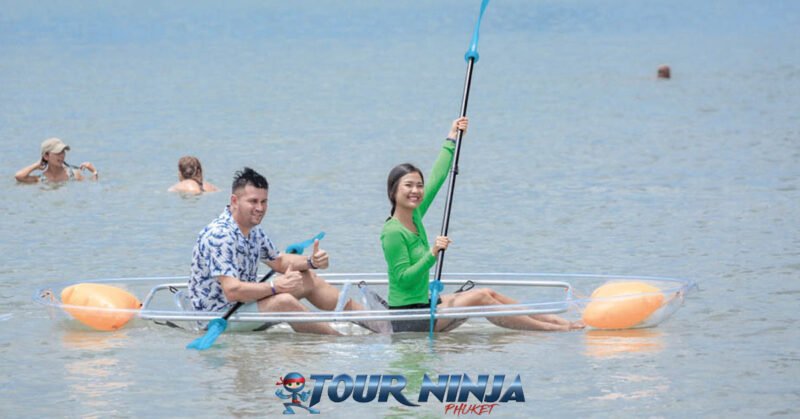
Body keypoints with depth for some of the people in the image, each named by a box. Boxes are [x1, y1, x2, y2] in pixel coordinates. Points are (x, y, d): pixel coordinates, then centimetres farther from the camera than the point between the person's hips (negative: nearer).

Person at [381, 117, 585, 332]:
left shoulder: (415, 217, 8)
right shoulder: (393, 232, -18)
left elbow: (436, 179, 15)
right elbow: (403, 278, -20)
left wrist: (451, 139, 19)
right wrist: (432, 254, -29)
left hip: (423, 304, 10)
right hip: (407, 319, -10)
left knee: (489, 294, 5)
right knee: (479, 298, -13)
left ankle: (553, 320, 6)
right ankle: (551, 328, -9)